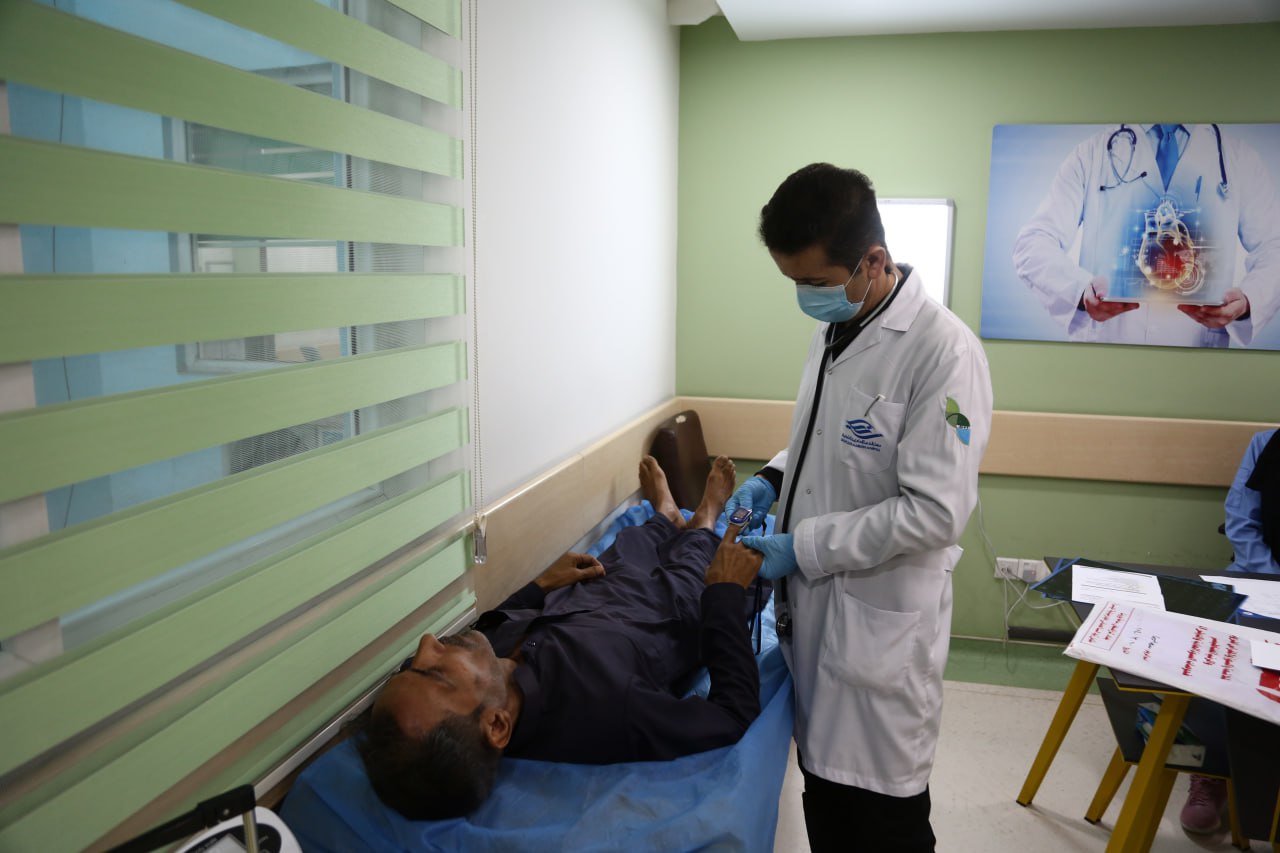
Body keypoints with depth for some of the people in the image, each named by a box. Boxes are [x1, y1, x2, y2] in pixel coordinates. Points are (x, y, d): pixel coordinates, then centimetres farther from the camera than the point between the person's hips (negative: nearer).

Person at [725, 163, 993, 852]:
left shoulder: (944, 352, -20)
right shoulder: (833, 329, 7)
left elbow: (936, 511, -22)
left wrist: (804, 548, -18)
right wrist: (776, 477, 3)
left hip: (881, 620, -8)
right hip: (813, 605, 8)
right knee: (823, 792, 21)